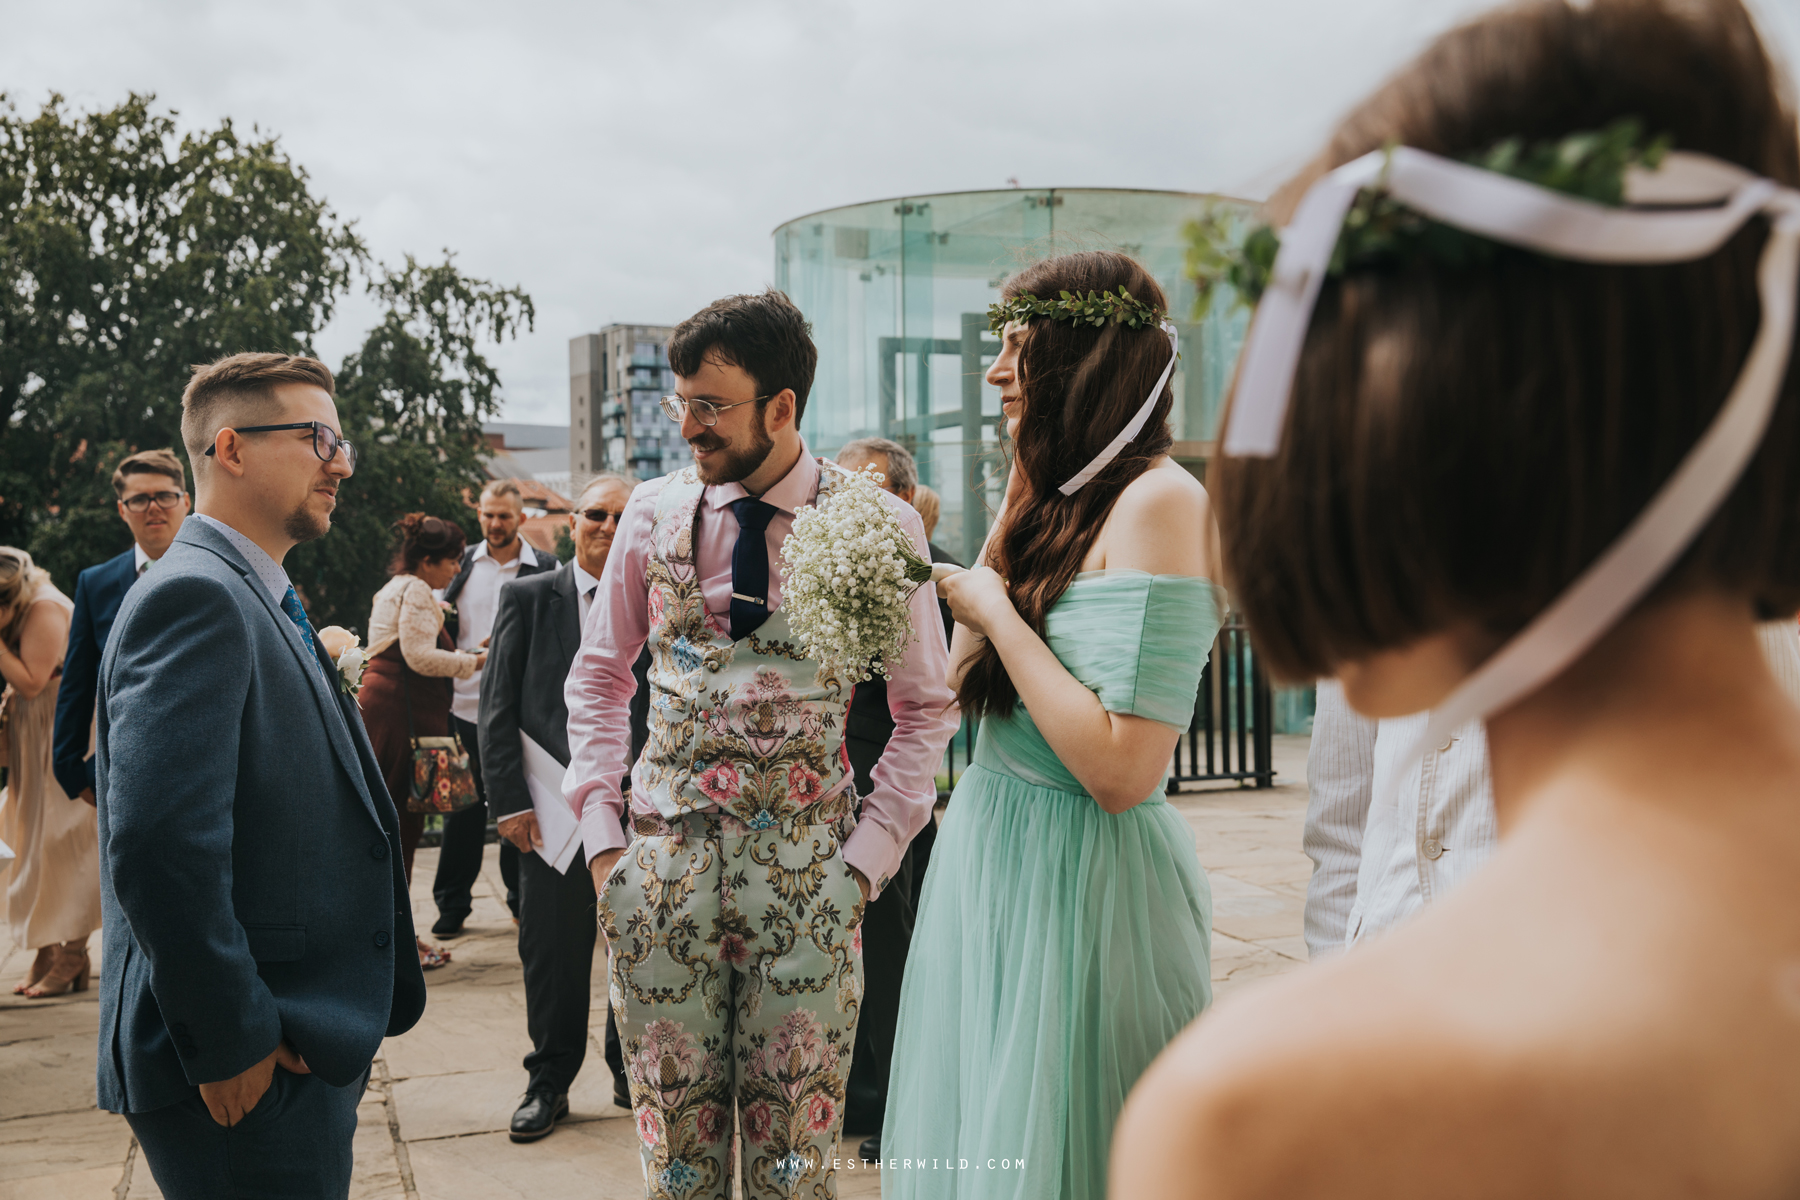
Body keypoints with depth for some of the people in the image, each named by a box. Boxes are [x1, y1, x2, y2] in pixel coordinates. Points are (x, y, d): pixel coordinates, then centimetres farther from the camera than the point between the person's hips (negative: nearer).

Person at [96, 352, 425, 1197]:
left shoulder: (263, 603, 16)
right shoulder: (195, 597, -16)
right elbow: (160, 849, -26)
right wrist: (231, 1044, -20)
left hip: (303, 1053, 10)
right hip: (248, 1077, -10)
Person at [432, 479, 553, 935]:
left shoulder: (545, 569, 1)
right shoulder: (461, 562, 9)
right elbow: (442, 627, 17)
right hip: (465, 705, 2)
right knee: (463, 807, 7)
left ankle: (522, 897, 21)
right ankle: (452, 903, 16)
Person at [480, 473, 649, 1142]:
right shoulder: (527, 599, 3)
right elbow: (497, 706, 1)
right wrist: (510, 801, -6)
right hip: (551, 809, -1)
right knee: (552, 952, 7)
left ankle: (633, 1072, 28)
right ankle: (550, 1083, 25)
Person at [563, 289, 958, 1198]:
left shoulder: (877, 525, -3)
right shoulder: (654, 513, 5)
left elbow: (925, 707, 4)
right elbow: (599, 677, 15)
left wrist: (869, 855, -3)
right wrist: (601, 832, 6)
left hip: (806, 876, -2)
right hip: (662, 861, 2)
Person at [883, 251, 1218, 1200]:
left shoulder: (1161, 501, -18)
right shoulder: (1061, 500, 10)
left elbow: (1120, 768, -25)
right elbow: (965, 681, 10)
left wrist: (995, 609, -15)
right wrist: (1017, 500, 8)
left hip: (1081, 884, -9)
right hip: (993, 859, 9)